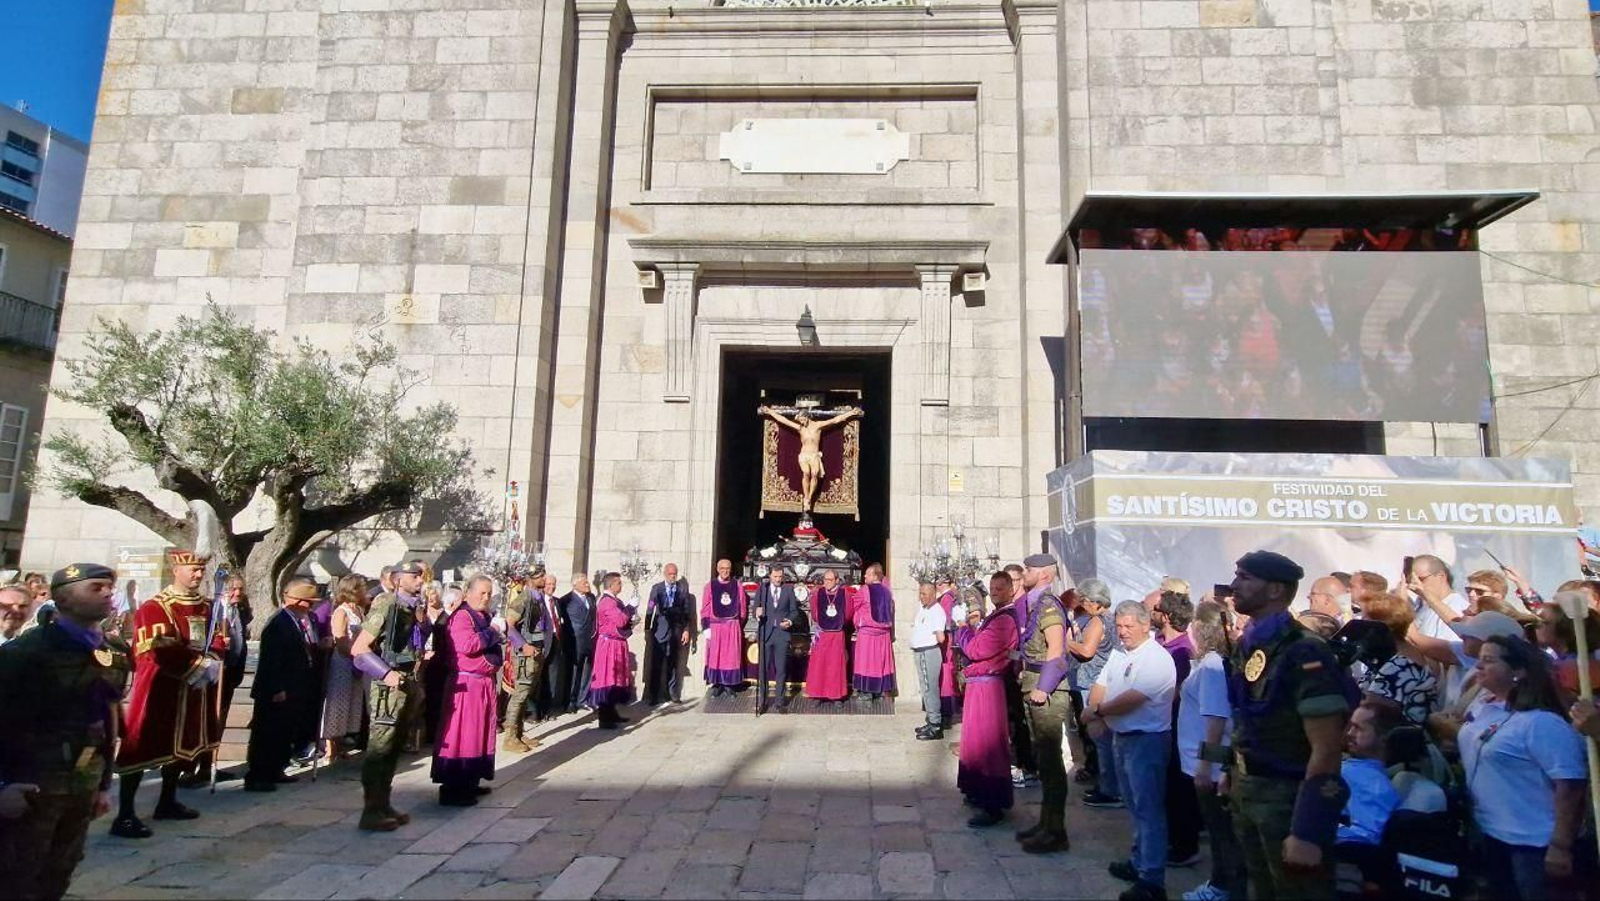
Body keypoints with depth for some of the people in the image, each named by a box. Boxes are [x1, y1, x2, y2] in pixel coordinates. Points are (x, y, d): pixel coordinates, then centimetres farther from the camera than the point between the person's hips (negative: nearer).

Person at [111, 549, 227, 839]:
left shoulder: (206, 607, 9)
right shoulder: (154, 608, -13)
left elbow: (216, 640, 15)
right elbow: (160, 650, -23)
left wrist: (216, 653, -8)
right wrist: (197, 666, -27)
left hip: (195, 689, 8)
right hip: (161, 688, -7)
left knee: (183, 745, 16)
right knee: (143, 748, -5)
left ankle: (168, 802, 30)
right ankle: (125, 815, 1)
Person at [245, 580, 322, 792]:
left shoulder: (302, 620, 7)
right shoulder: (278, 624, -20)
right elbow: (271, 660, -21)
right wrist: (277, 690, -21)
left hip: (294, 692, 9)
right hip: (276, 693, -9)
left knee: (284, 735, 17)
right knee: (267, 735, 0)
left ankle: (274, 772, 28)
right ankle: (256, 778, 8)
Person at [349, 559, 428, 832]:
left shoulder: (416, 609, 11)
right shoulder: (386, 605, -13)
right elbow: (359, 649, -17)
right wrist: (387, 673, -21)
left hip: (409, 687, 8)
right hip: (389, 687, -8)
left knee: (393, 750, 15)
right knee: (379, 750, -4)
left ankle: (383, 805, 25)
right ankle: (371, 812, 4)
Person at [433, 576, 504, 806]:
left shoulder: (482, 617, 16)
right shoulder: (461, 616, -13)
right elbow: (467, 645, -29)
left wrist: (498, 639, 9)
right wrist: (491, 633, -17)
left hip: (483, 683, 10)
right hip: (466, 684, -10)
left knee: (479, 732, 15)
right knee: (462, 734, -6)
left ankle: (470, 782, 25)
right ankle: (453, 789, 0)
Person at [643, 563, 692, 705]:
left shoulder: (683, 589, 3)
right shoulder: (656, 588, 2)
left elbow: (687, 611, 4)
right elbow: (650, 609, 1)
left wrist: (686, 630, 0)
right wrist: (647, 629, -3)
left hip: (676, 630, 1)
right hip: (659, 629, -1)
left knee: (672, 664, 8)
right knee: (655, 663, -3)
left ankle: (673, 694, 15)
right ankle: (652, 696, 2)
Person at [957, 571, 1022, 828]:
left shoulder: (1005, 620, -18)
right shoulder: (995, 617, 13)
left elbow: (975, 650, -20)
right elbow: (978, 648, 14)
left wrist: (966, 627, -4)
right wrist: (974, 625, 1)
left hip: (987, 686, -10)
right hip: (977, 684, 10)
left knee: (986, 743, -6)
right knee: (977, 740, 19)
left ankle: (994, 806, 1)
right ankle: (982, 794, 32)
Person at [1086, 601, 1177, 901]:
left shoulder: (1156, 659, -19)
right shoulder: (1119, 653, 10)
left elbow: (1131, 699, -24)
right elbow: (1100, 685, 10)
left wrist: (1097, 711, -12)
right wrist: (1096, 713, -10)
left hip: (1146, 740, -8)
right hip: (1121, 736, 9)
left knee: (1148, 809, -3)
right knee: (1135, 805, 19)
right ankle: (1139, 861, 31)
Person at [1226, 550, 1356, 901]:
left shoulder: (1304, 654, -21)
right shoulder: (1248, 645, 4)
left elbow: (1326, 751, -23)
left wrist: (1307, 832, -24)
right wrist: (1234, 774, 15)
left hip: (1288, 796, -8)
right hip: (1247, 792, 8)